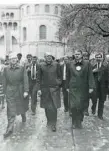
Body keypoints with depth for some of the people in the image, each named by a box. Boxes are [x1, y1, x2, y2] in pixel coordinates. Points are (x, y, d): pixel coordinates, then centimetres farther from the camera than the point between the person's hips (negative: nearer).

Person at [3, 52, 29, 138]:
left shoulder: (22, 68, -3)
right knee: (11, 111, -1)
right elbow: (4, 82, 5)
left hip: (20, 91, 0)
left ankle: (23, 116, 51)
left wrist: (26, 91, -13)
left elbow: (25, 80, -7)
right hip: (10, 92, 0)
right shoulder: (6, 69, 2)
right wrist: (5, 91, 4)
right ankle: (10, 129, 6)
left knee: (22, 106, 18)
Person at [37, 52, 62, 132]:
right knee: (47, 107, 9)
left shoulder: (56, 64, 1)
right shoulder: (41, 66, 3)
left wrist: (59, 84, -1)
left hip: (54, 88, -1)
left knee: (53, 107, -2)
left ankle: (53, 124, 9)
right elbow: (39, 78, 6)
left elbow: (60, 76, 7)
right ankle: (49, 121, 28)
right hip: (45, 89, 1)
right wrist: (39, 88, 2)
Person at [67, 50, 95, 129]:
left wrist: (91, 87, -8)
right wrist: (68, 87, 10)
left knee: (81, 106, 6)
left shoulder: (87, 64, 2)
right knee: (73, 106, -4)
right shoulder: (71, 64, 7)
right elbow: (69, 76, 11)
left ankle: (79, 122, 24)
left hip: (83, 89, 0)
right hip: (73, 88, 1)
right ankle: (74, 122, 13)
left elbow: (90, 76, -1)